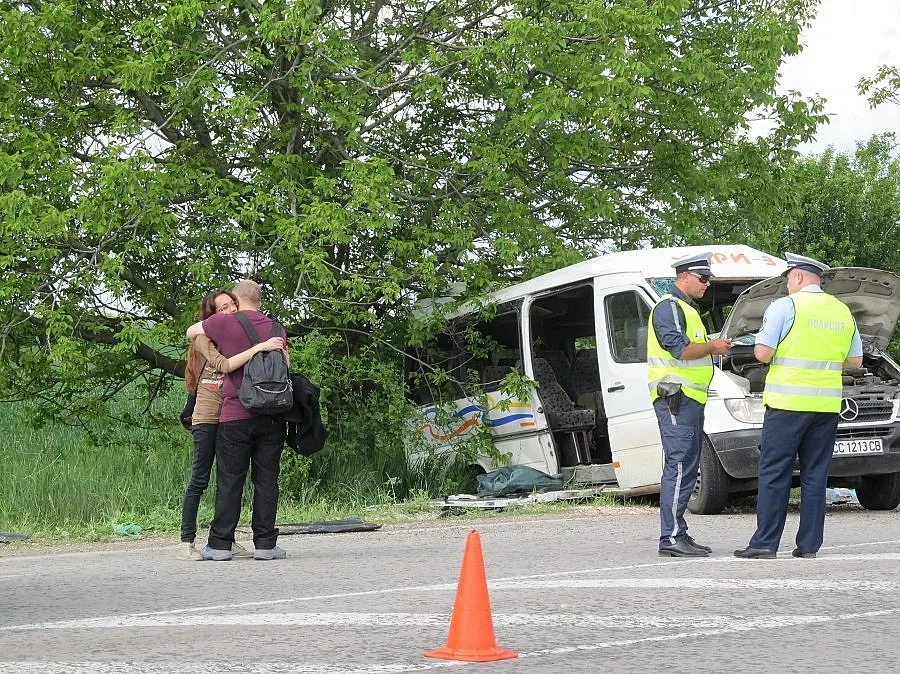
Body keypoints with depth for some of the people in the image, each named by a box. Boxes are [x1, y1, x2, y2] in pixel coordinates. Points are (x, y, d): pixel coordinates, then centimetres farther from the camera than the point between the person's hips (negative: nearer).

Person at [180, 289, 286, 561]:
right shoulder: (204, 339, -7)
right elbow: (223, 365, -24)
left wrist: (280, 353, -3)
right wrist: (260, 347, -27)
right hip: (208, 416, -6)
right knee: (199, 480, -5)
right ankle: (187, 541, -2)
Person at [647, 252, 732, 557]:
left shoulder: (687, 309, 25)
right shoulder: (668, 307, -9)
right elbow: (680, 349, -19)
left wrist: (714, 347, 15)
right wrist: (713, 346, -7)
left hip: (690, 398, 11)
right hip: (676, 397, -11)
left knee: (687, 466, 10)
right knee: (679, 466, -14)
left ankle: (679, 535, 13)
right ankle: (671, 538, -16)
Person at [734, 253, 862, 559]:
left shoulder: (785, 307, -6)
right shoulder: (843, 312, 12)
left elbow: (763, 353, -10)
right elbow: (855, 361, 16)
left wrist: (760, 342, 12)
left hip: (788, 403, -5)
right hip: (827, 405, 5)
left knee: (774, 474, -1)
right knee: (815, 475, 9)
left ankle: (765, 543, -2)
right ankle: (809, 545, 9)